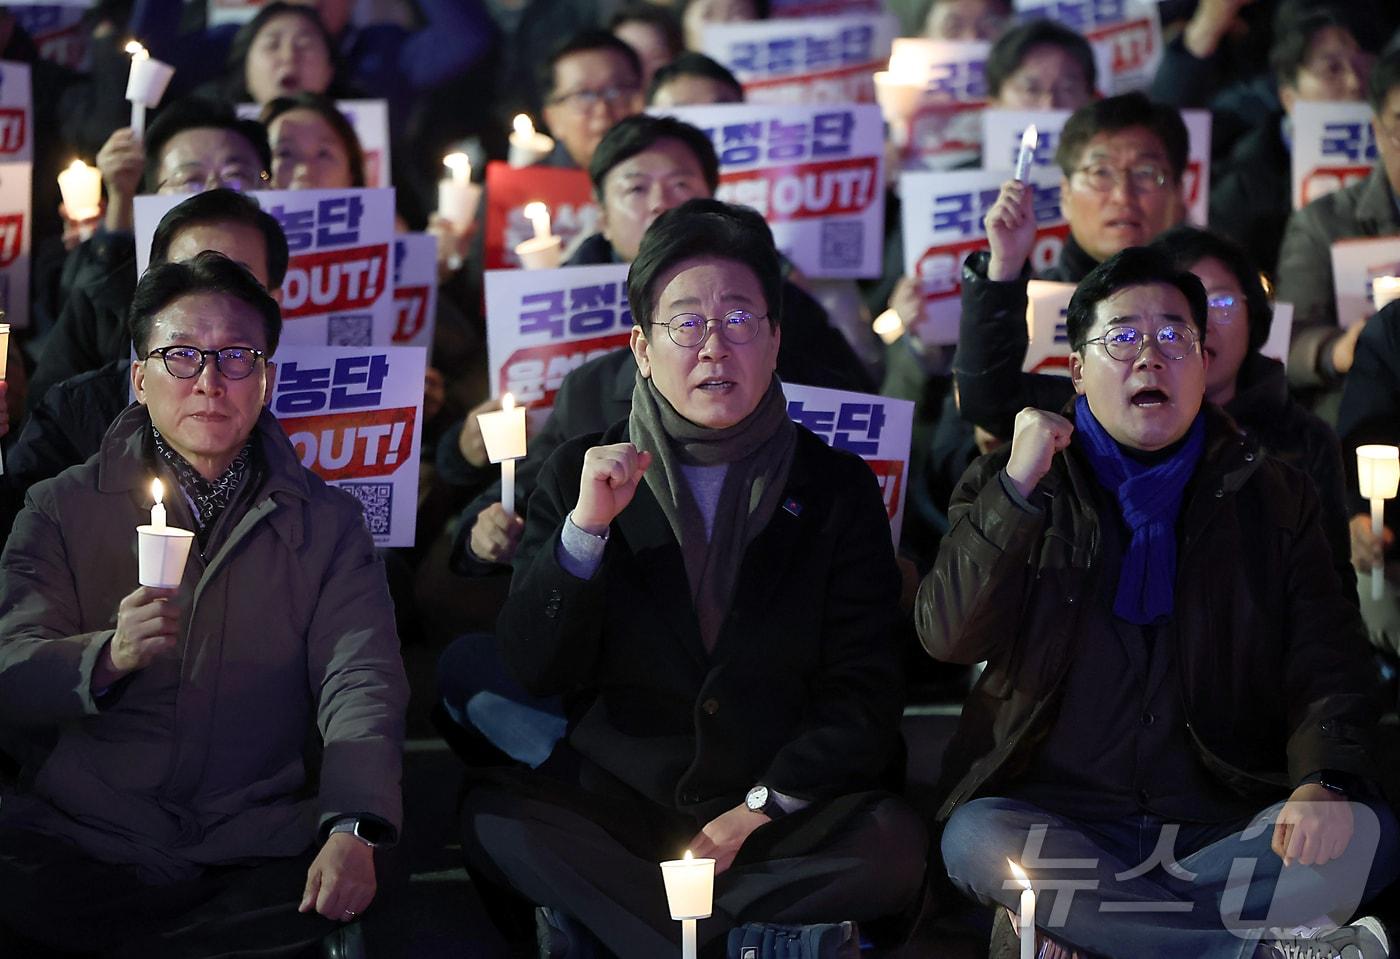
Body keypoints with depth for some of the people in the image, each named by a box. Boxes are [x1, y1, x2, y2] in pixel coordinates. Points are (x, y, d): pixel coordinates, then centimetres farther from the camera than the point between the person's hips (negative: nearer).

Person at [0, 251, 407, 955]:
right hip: (81, 843, -2)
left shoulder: (327, 525, 13)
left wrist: (354, 828, -20)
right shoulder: (62, 510, 12)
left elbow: (360, 679, -1)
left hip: (261, 862, 3)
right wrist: (107, 658, -24)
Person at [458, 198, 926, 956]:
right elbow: (533, 670, -1)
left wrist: (764, 808, -10)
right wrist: (586, 526, -15)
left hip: (784, 813, 0)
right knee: (493, 820, -30)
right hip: (615, 800, 0)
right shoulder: (580, 474, 8)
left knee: (893, 846, -31)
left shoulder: (837, 488, 7)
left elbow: (863, 693, 3)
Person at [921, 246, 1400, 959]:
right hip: (1058, 814, -1)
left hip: (1228, 821, 1)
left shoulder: (1272, 498, 14)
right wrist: (1017, 490, -10)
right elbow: (947, 638, -2)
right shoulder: (1006, 489, 12)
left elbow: (1326, 666, 6)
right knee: (974, 838, -34)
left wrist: (1325, 781, -15)